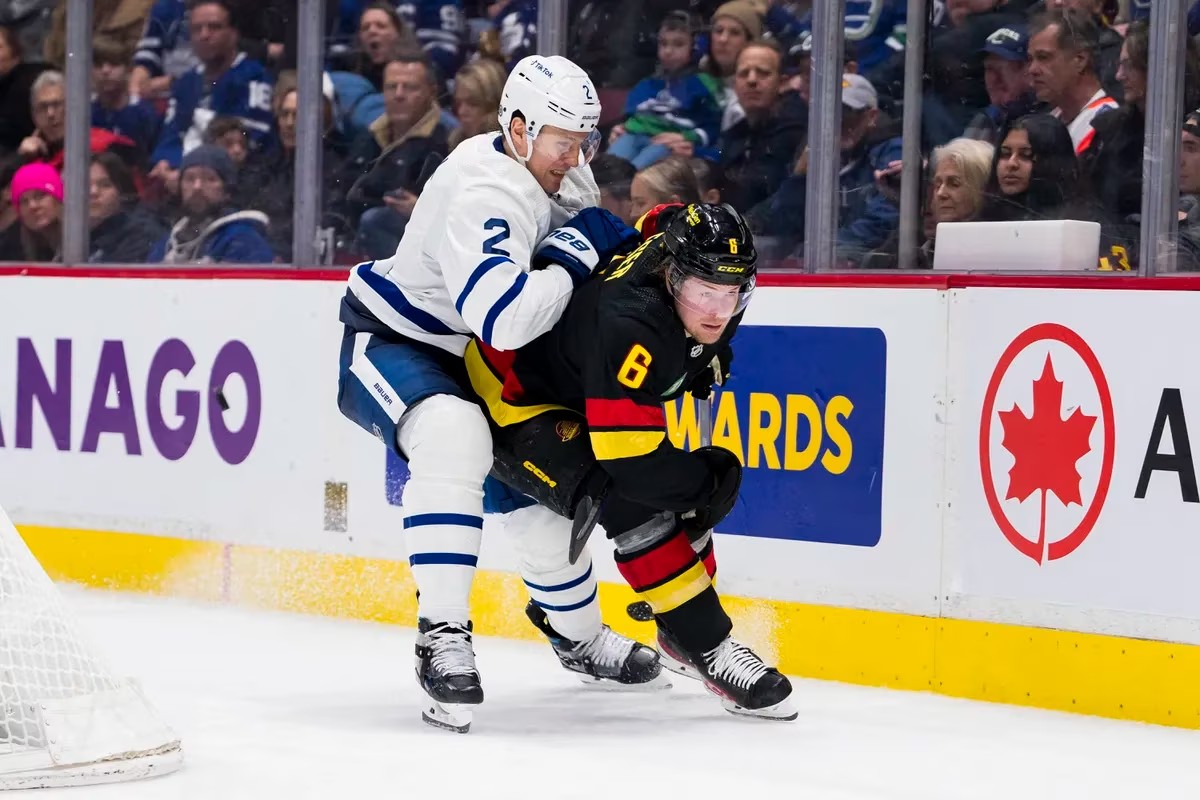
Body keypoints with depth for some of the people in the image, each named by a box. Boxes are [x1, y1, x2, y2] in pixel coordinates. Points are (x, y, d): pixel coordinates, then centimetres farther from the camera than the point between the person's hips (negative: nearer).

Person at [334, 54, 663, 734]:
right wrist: (571, 256, -32)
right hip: (387, 343, -9)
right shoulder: (484, 197, -33)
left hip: (465, 361, 9)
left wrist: (635, 245, -5)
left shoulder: (563, 178, -4)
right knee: (454, 441, -37)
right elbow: (503, 320, -45)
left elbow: (609, 241, 17)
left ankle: (583, 638, 37)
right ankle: (444, 635, -34)